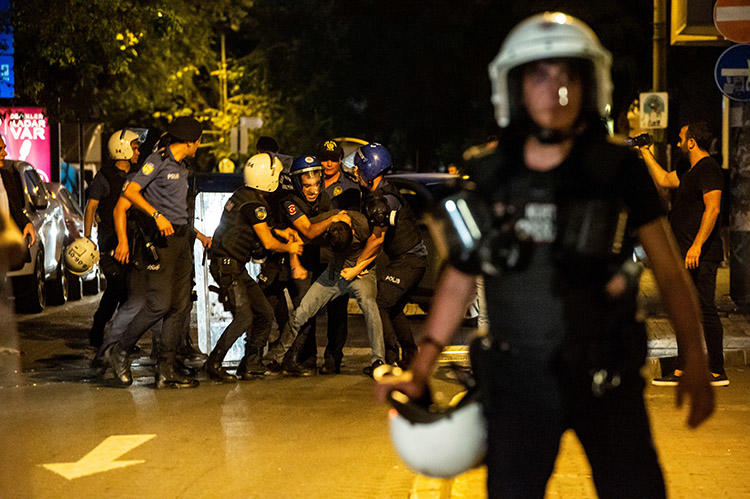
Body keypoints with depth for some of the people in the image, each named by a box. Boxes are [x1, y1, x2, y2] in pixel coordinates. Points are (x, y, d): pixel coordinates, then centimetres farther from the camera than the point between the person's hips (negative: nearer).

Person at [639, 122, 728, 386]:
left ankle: (717, 372, -2)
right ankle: (682, 371, 16)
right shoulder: (693, 171, 18)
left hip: (701, 255, -10)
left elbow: (713, 208, -23)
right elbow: (663, 179, 29)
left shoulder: (708, 169, -13)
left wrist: (696, 246, -29)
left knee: (705, 311, -7)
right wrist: (645, 152, 27)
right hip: (688, 255, 10)